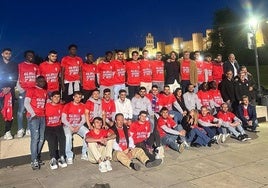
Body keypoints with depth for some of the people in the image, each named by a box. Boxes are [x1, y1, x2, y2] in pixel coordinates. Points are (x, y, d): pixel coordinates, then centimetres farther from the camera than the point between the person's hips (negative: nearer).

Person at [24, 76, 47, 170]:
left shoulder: (45, 92, 18)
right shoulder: (31, 90, 1)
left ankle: (37, 157, 15)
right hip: (33, 117, -6)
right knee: (35, 138, -12)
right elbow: (26, 103, -6)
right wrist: (33, 114, -11)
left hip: (42, 117, 6)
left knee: (41, 138, 5)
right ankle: (34, 161, -10)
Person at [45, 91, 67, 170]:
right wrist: (45, 127, -3)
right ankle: (53, 159, -28)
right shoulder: (47, 106, -2)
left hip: (58, 126, 2)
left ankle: (62, 158, -22)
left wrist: (60, 123, 6)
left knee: (62, 137, -26)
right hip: (48, 127, -2)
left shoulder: (61, 106, 10)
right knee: (51, 139, -30)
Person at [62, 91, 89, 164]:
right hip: (68, 125, -3)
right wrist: (71, 127, -19)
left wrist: (78, 126, -13)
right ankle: (69, 157, -21)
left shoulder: (82, 106, 5)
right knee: (68, 136, -34)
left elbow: (83, 119, 4)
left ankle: (84, 154, -8)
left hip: (78, 125, 3)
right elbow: (63, 119, -9)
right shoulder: (67, 106, -6)